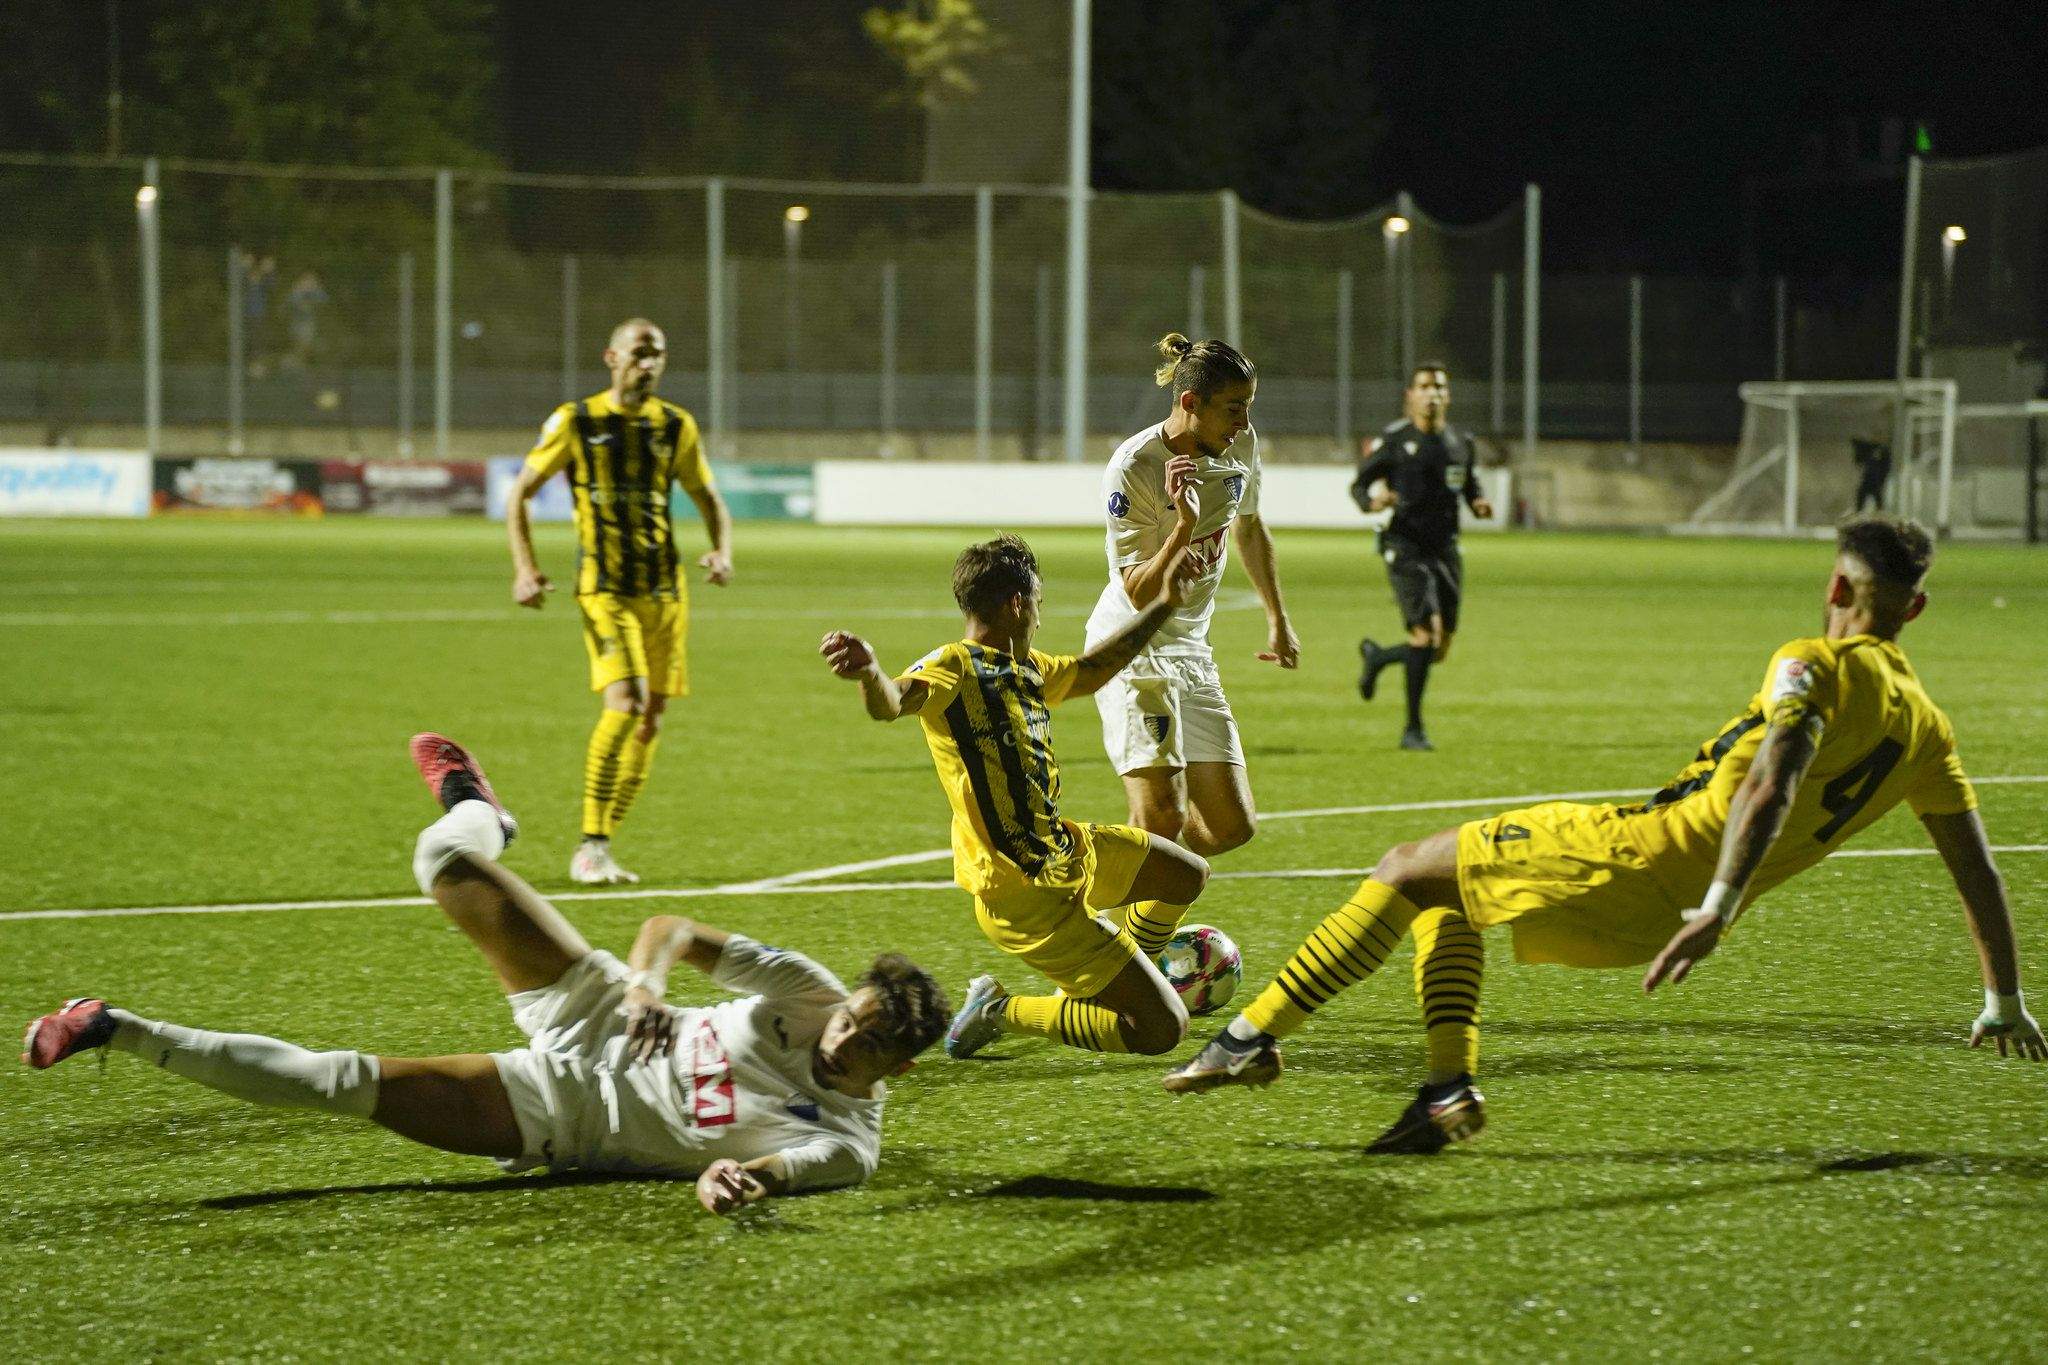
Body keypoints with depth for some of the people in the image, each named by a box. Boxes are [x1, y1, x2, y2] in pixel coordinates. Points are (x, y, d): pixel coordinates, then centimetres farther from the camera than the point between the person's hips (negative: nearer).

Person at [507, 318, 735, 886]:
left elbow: (709, 499, 18)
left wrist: (722, 550, -3)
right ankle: (591, 846, -14)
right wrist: (524, 567, -9)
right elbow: (519, 494, 4)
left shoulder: (676, 426, 8)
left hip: (664, 592, 5)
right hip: (604, 588, -5)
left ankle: (603, 845, 17)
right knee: (624, 705, -21)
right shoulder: (576, 422, -2)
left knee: (650, 721, 5)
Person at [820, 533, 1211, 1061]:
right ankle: (1002, 1013, 2)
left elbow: (1089, 672, 31)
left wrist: (1162, 606, 36)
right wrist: (870, 673, -63)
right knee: (1161, 1030, -12)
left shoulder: (1027, 669, 10)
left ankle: (1107, 989, 46)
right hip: (1031, 894, -10)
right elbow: (892, 704, -40)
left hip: (1066, 850, 10)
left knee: (1188, 875, 33)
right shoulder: (955, 666, -18)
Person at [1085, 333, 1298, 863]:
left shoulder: (1240, 445, 0)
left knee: (1231, 827, 2)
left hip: (1192, 648, 7)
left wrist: (1278, 621, 27)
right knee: (1162, 816, -20)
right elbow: (1140, 593, -22)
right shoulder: (1131, 469, -20)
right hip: (1132, 648, -7)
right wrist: (1183, 527, -36)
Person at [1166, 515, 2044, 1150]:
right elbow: (1976, 867, 16)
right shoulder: (1926, 728, 14)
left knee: (1409, 874, 4)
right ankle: (1450, 1087, 6)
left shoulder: (1814, 667, -7)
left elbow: (1770, 782, -25)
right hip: (1657, 921, 7)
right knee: (1442, 895, 22)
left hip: (1643, 857, -7)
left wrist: (1718, 907, -36)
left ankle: (1254, 1036, 2)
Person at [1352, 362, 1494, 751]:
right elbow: (1358, 485, 2)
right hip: (1405, 548, -5)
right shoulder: (1391, 441, -4)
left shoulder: (1460, 442, 9)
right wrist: (1372, 502, -20)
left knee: (1439, 651, 5)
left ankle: (1376, 656, 37)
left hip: (1445, 550, 5)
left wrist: (1479, 503, 2)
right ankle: (1413, 729, -8)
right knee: (1426, 633, -20)